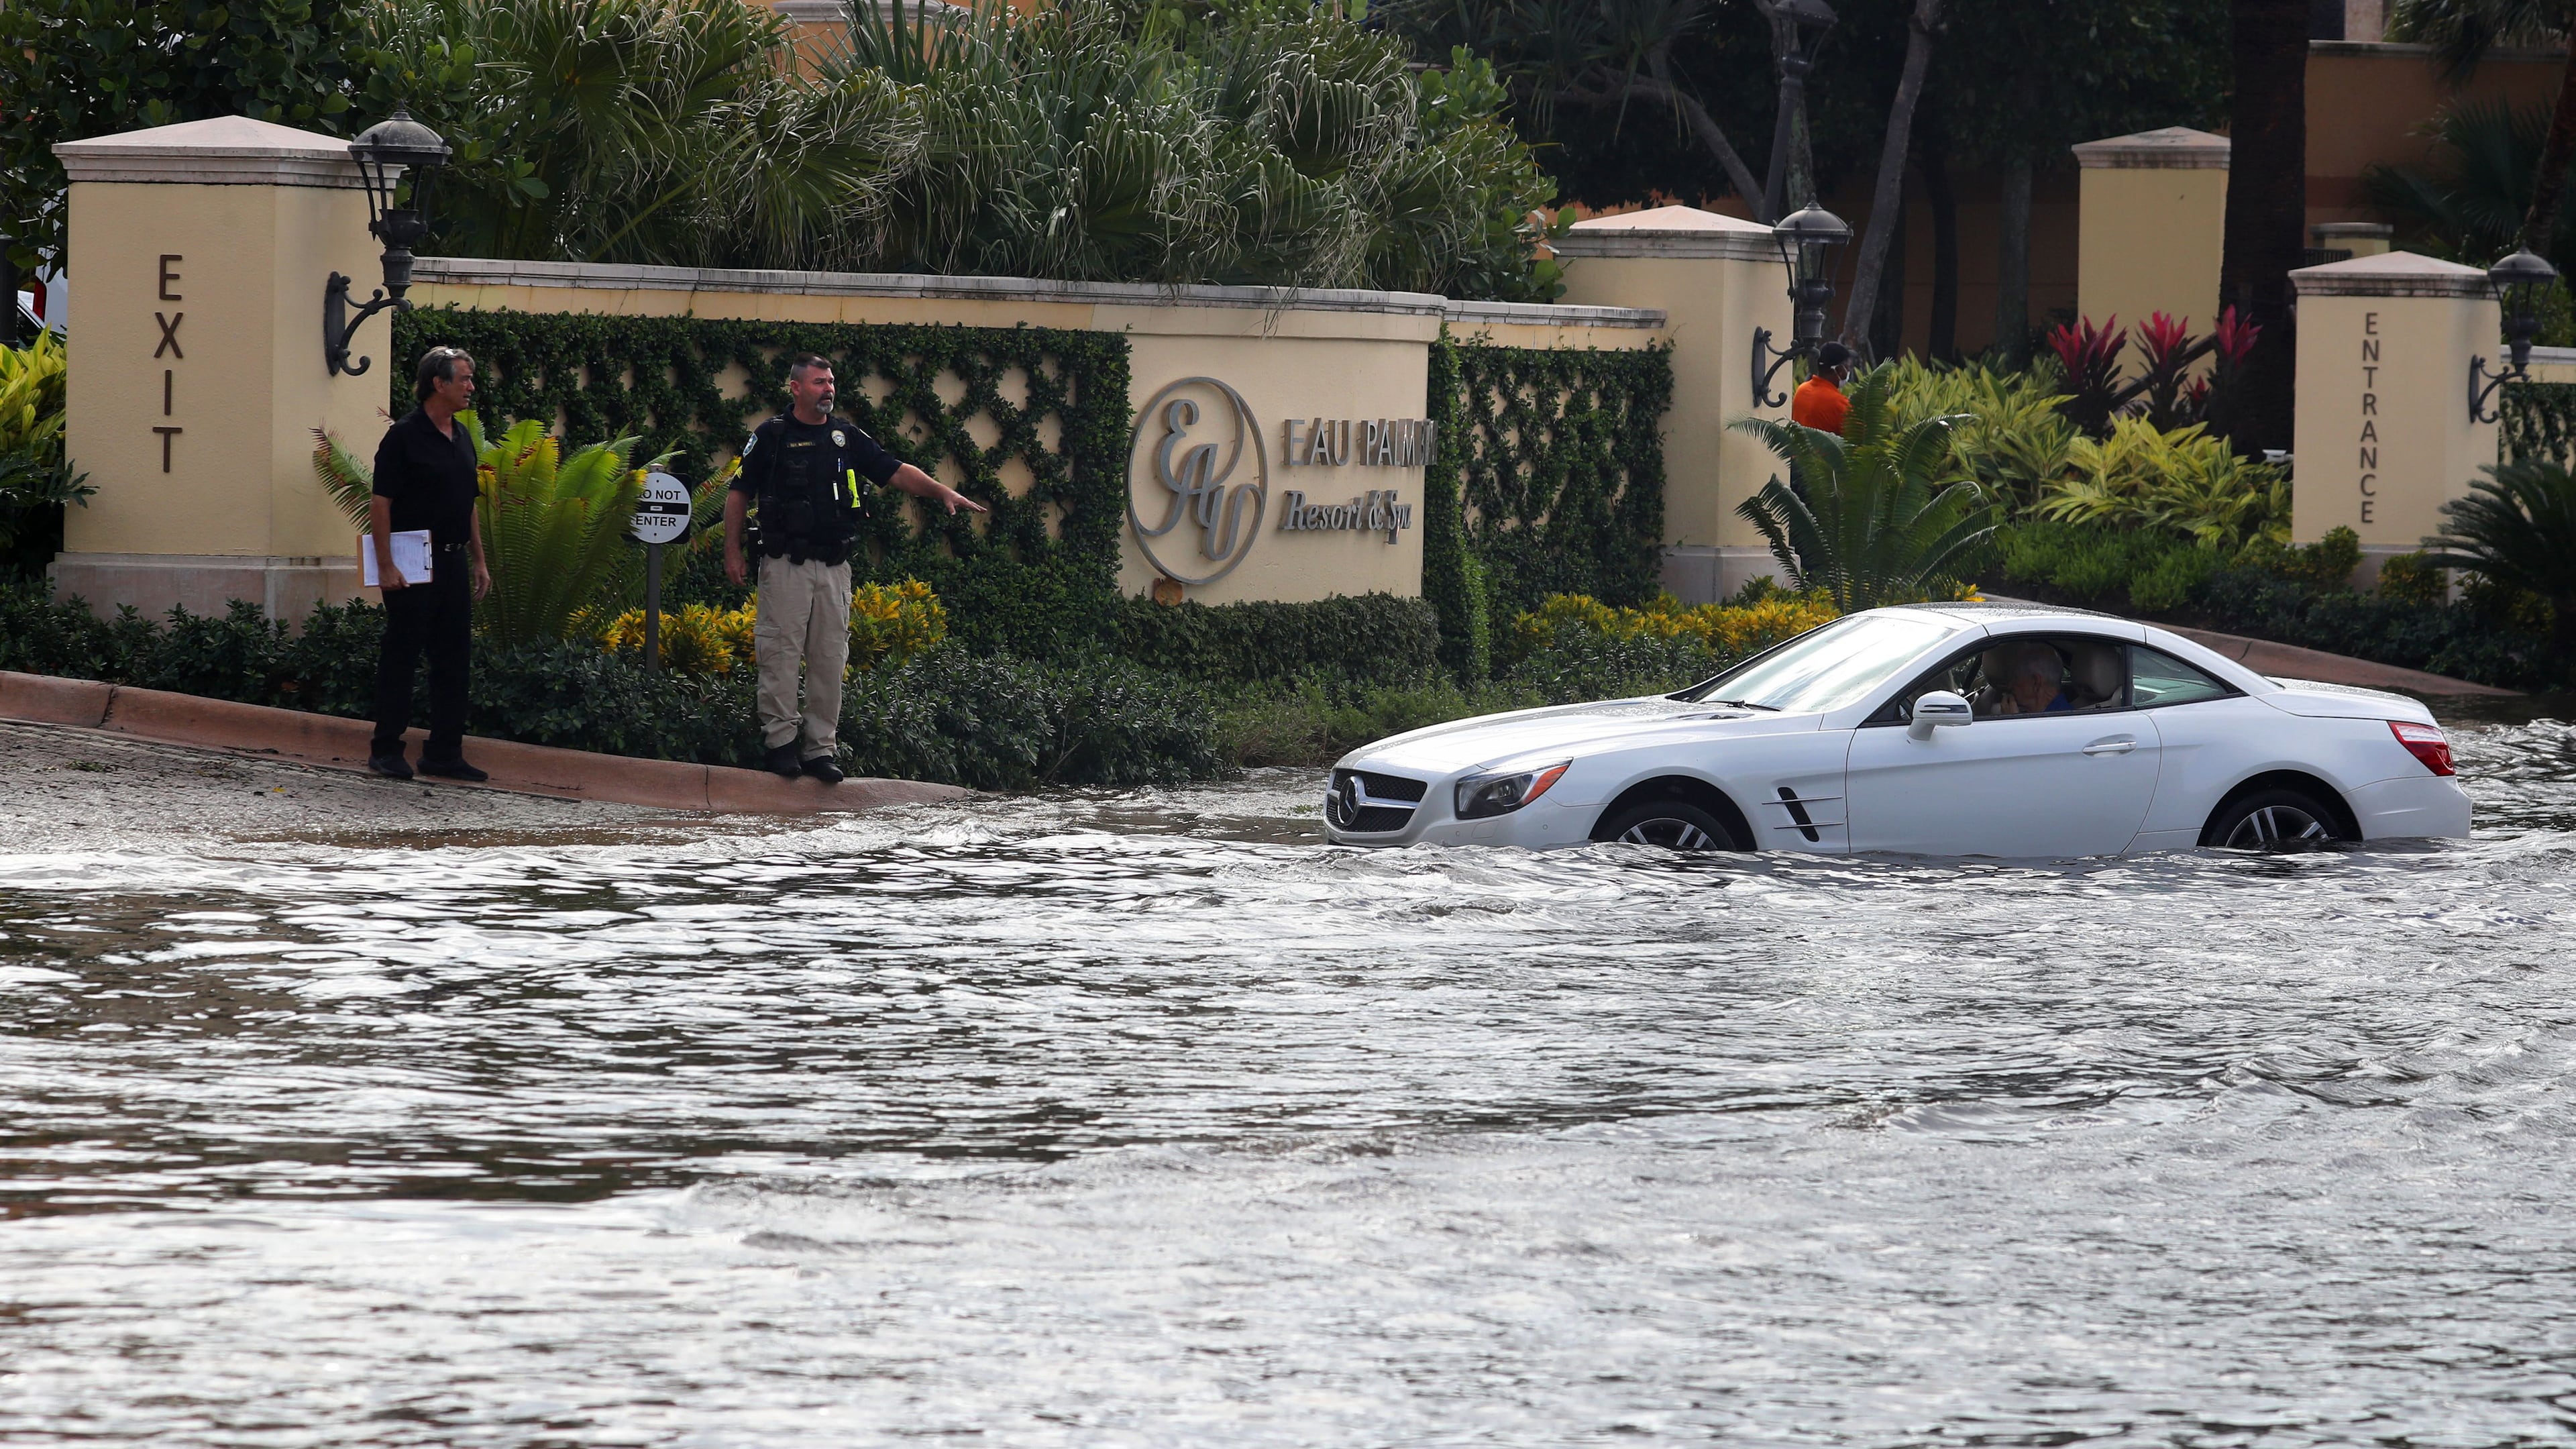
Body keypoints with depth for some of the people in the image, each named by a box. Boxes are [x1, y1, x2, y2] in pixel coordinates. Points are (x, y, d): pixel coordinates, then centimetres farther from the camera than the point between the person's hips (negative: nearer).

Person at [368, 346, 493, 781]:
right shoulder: (405, 435, -11)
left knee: (454, 662, 6)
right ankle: (386, 750, 5)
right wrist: (385, 566, -19)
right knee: (401, 659, -1)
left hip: (453, 562, 8)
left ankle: (444, 754, 11)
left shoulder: (462, 439, 13)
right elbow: (381, 504, -14)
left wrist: (479, 562, 17)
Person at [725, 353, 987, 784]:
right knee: (781, 654, -6)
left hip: (834, 566, 4)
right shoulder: (771, 436, 0)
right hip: (785, 565, -4)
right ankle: (780, 740, 0)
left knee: (830, 659, 3)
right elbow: (739, 494, 3)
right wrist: (733, 551, -2)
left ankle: (821, 748, 8)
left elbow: (894, 472, 9)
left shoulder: (847, 438, 12)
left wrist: (942, 491, -5)